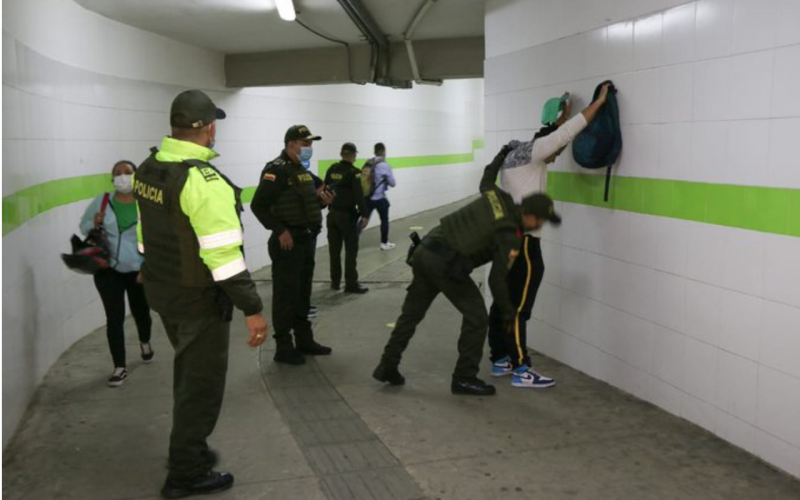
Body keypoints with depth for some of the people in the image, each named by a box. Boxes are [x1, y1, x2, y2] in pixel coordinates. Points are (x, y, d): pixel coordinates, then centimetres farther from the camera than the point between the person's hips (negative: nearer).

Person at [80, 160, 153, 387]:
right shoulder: (101, 202, -1)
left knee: (140, 312, 17)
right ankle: (120, 367, 7)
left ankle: (145, 342, 49)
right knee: (114, 317, -3)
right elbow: (83, 226, 10)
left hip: (139, 271, -1)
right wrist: (94, 223, -13)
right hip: (108, 270, 1)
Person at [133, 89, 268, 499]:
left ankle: (188, 447, 40)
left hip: (161, 290, 8)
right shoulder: (204, 181, -25)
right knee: (203, 383, 6)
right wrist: (252, 308, -23)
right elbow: (224, 255, -27)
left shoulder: (147, 170, 2)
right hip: (199, 299, -8)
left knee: (188, 371, 25)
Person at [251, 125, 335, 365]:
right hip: (288, 241, -9)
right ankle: (283, 347, 5)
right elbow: (258, 205, -19)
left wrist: (321, 201, 5)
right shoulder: (276, 170, -14)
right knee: (285, 295, -2)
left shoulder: (303, 170, 16)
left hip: (308, 239, 9)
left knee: (303, 293, 16)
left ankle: (304, 340, 27)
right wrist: (280, 231, -21)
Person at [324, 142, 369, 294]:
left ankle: (335, 281, 20)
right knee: (351, 249, 0)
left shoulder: (332, 169, 5)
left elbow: (325, 190, 7)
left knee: (334, 249, 13)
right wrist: (364, 215, -15)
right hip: (347, 215, -6)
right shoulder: (354, 172, -12)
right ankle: (351, 284, -1)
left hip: (332, 213, 6)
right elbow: (359, 196, -17)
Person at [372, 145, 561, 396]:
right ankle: (464, 378, 15)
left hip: (424, 251, 8)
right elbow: (497, 279, -4)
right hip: (446, 265, -8)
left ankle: (387, 367, 24)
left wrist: (501, 156, 47)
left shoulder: (497, 197, 8)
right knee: (477, 318, 7)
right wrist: (509, 312, 9)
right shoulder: (509, 237, -9)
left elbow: (486, 180, 32)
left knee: (411, 313, 18)